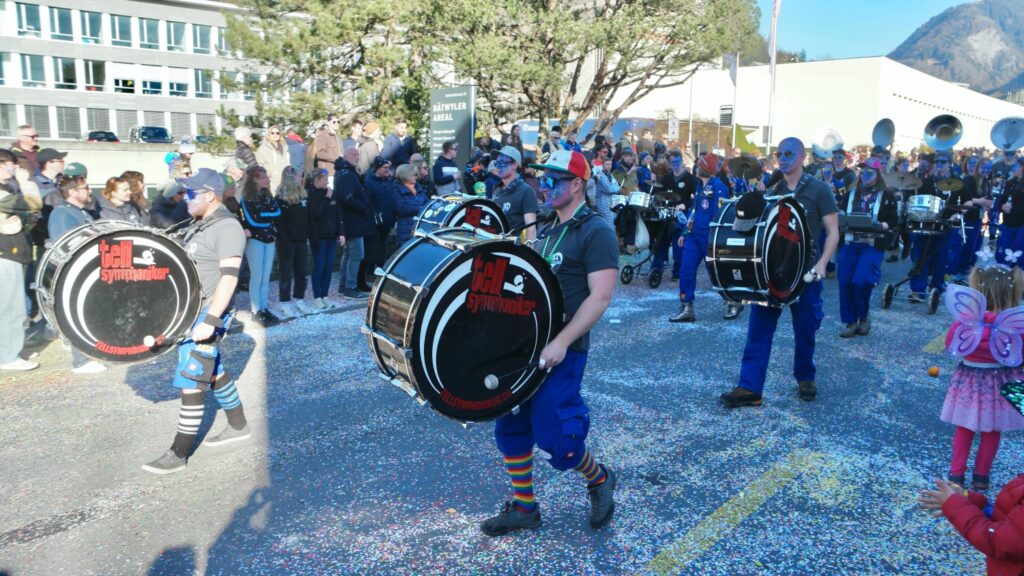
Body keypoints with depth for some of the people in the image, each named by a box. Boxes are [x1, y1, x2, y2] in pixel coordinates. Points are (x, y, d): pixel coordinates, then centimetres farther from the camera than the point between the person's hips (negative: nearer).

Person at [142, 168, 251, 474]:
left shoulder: (227, 227, -17)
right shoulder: (198, 224, 12)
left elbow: (229, 278, -24)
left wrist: (210, 321, -29)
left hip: (208, 313, -9)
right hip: (189, 310, 10)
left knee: (191, 381, -6)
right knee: (213, 370, 18)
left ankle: (179, 454, 2)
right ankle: (238, 426, 33)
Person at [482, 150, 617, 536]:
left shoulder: (596, 232, -11)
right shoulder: (547, 230, 15)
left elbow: (600, 296, -19)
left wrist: (561, 343, -24)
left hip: (562, 350, -8)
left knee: (553, 435, -6)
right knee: (509, 426, 10)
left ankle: (599, 480, 24)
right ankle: (523, 507, 24)